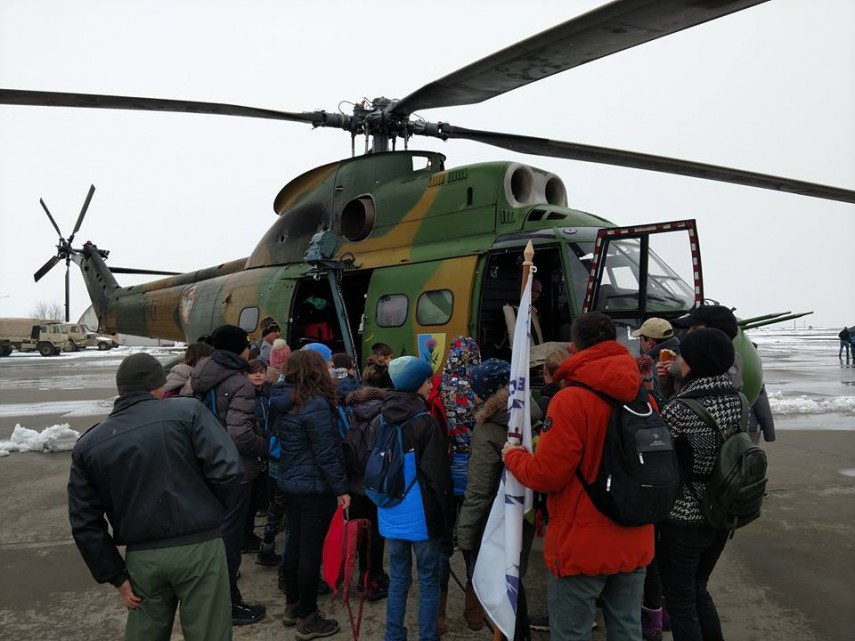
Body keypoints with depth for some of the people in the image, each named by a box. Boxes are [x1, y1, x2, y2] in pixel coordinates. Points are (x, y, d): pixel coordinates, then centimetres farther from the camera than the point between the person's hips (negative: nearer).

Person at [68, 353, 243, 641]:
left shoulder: (88, 445, 7)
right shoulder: (187, 411, -7)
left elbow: (84, 522, 6)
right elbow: (227, 470, -15)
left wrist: (116, 575, 12)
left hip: (141, 557, 4)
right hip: (198, 546, -3)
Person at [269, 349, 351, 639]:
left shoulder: (283, 400, 4)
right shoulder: (315, 404, -22)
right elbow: (326, 453, -22)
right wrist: (341, 488, -15)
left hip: (290, 482, 9)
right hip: (314, 487, -9)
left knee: (295, 543, 18)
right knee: (311, 550, 1)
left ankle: (292, 606, 32)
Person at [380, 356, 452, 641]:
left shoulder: (381, 420, 3)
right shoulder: (425, 422, -16)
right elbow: (437, 473, -14)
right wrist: (445, 510, -1)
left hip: (391, 515, 6)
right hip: (421, 515, -6)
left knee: (398, 578, 18)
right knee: (428, 581, 7)